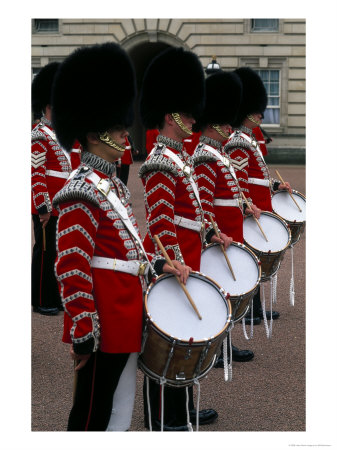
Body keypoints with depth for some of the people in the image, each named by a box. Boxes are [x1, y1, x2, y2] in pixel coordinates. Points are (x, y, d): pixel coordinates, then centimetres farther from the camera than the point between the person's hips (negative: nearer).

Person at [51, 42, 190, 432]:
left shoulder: (114, 186, 13)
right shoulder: (82, 191, -17)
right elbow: (72, 269, -21)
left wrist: (159, 266, 9)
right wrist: (83, 333, -22)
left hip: (125, 321, 10)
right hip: (104, 324, -10)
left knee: (119, 414, 19)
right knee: (92, 415, 2)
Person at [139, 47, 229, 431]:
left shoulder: (180, 156, 14)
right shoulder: (161, 163, -17)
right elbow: (160, 223, -23)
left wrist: (210, 233, 16)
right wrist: (179, 268, -25)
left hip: (186, 258, 10)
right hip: (170, 262, -10)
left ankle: (182, 409, 29)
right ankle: (163, 419, 8)